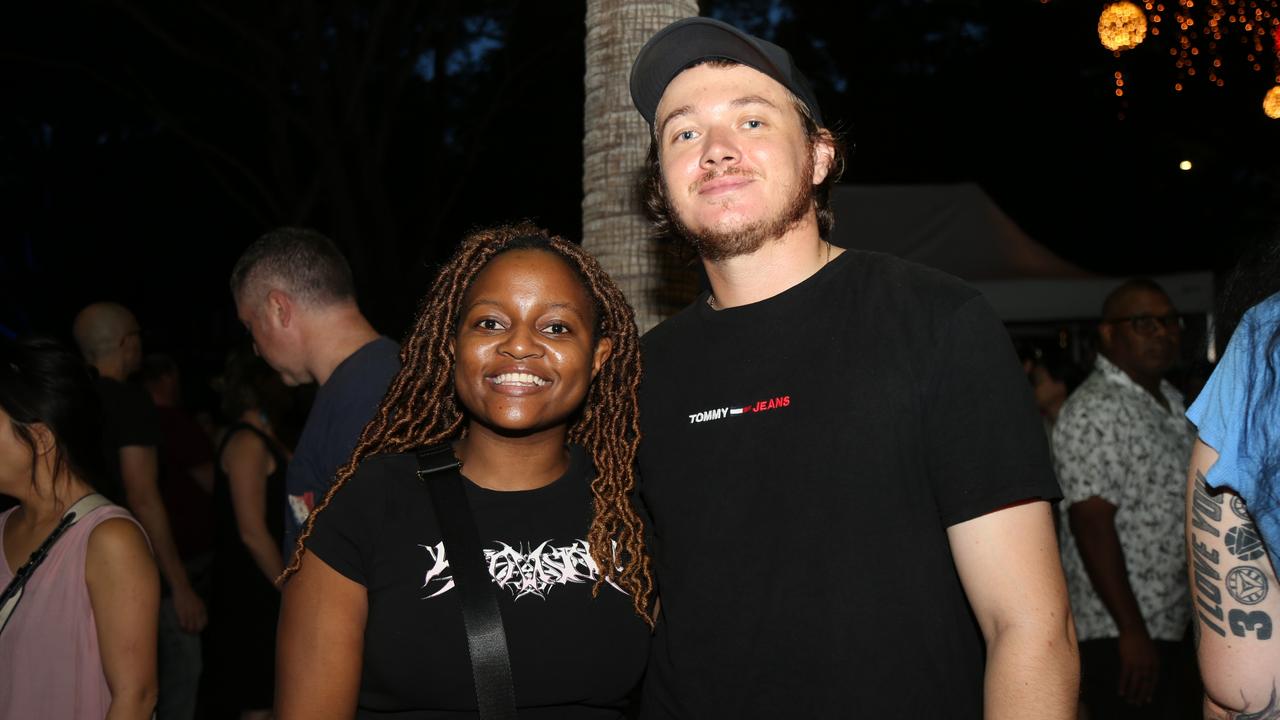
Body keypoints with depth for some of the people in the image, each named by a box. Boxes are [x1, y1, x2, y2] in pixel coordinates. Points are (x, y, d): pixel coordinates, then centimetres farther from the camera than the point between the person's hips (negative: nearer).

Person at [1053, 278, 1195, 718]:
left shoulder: (1172, 402, 13)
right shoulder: (1094, 412, -16)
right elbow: (1092, 525, -22)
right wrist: (1131, 630, -24)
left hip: (1168, 625, 9)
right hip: (1117, 632, -9)